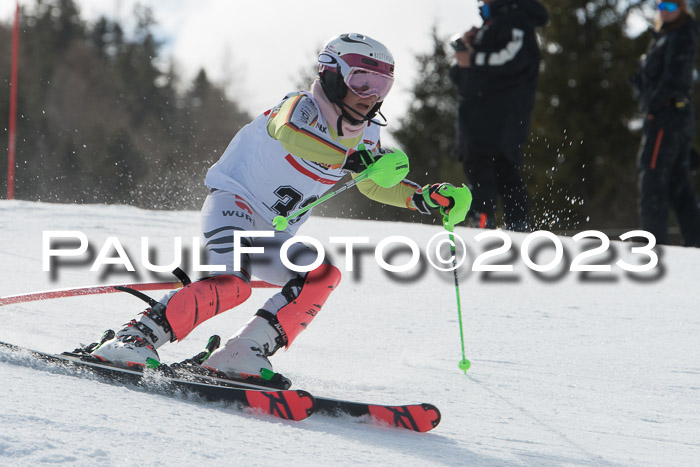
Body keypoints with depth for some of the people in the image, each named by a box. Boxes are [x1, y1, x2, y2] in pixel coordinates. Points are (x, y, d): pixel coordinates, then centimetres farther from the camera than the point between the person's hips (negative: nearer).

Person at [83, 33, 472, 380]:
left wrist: (428, 197, 8)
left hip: (271, 240, 8)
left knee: (323, 275, -16)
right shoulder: (302, 108, -13)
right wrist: (351, 159, -51)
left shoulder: (365, 136, 8)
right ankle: (138, 337, -27)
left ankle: (244, 353, -19)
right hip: (233, 201, -8)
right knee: (232, 284, -32)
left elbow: (376, 184, 26)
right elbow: (289, 133, -38)